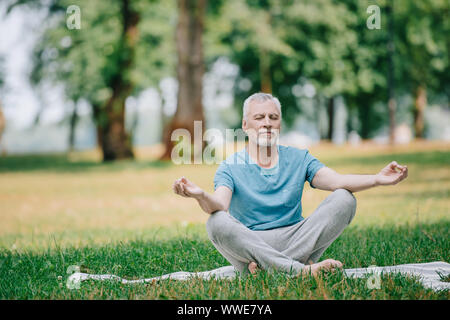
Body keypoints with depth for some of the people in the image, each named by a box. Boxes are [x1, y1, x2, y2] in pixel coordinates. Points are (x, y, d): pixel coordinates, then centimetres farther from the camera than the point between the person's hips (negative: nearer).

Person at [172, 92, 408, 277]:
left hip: (296, 240, 3)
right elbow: (220, 204, -16)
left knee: (344, 199, -16)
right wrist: (201, 196, -41)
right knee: (217, 223, -32)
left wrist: (378, 179, -22)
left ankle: (268, 266, -28)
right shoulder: (230, 168, 4)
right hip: (250, 243, -2)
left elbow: (336, 181, -4)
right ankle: (302, 270, -38)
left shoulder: (299, 159, 12)